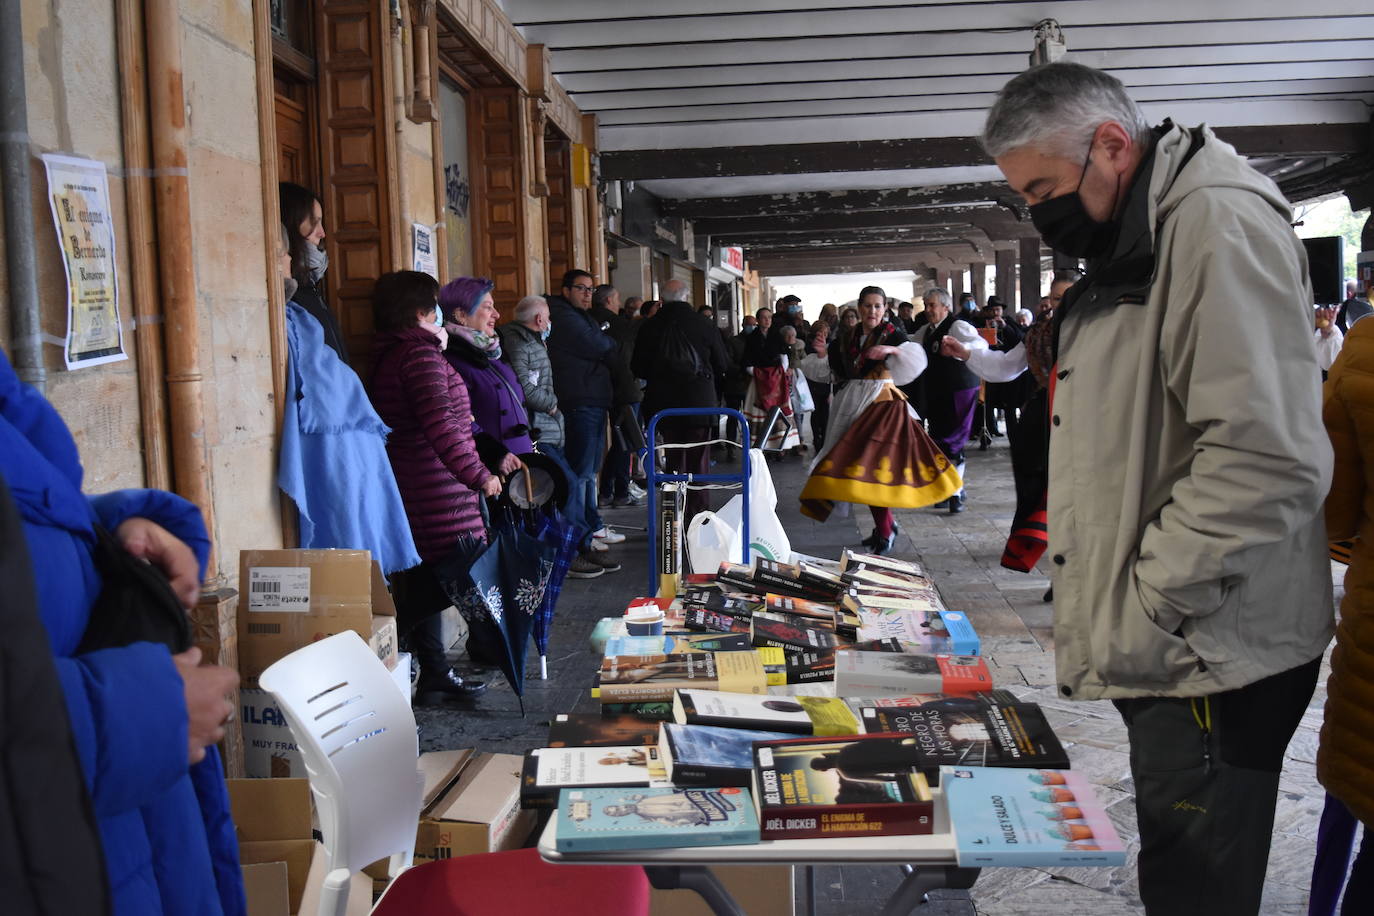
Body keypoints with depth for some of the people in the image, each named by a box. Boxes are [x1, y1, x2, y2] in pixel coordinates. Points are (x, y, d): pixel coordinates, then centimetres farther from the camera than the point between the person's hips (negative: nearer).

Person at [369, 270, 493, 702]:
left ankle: (435, 675, 21)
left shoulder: (387, 355, 15)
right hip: (436, 487, -10)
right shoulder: (421, 354, -15)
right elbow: (440, 427, -24)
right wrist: (478, 474, -22)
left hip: (409, 483, 10)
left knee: (428, 578, 14)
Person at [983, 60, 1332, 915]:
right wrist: (1118, 616, 14)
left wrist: (1141, 614, -19)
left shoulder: (1219, 222, -16)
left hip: (1207, 660, -9)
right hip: (1164, 652, 9)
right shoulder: (1125, 249, 16)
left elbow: (1268, 459, -25)